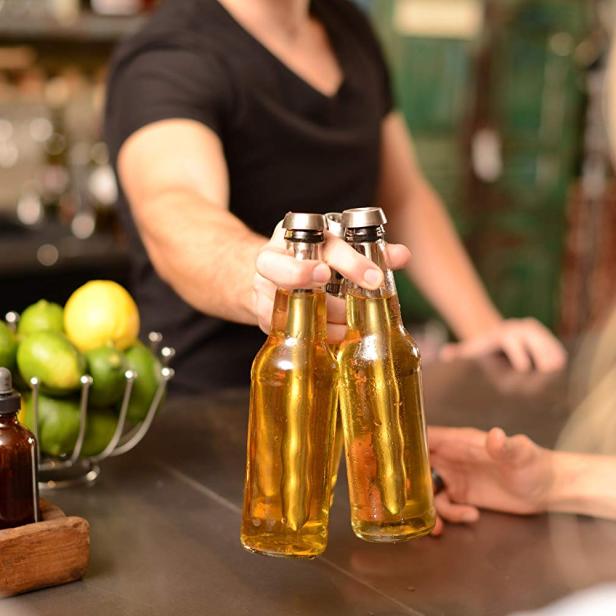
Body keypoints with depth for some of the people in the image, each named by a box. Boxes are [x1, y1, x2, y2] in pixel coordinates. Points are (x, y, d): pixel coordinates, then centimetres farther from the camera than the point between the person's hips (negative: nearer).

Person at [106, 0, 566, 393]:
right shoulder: (169, 58, -16)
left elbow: (403, 195, 15)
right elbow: (174, 215, -37)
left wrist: (481, 327, 4)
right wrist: (260, 280, -58)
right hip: (214, 396, -5)